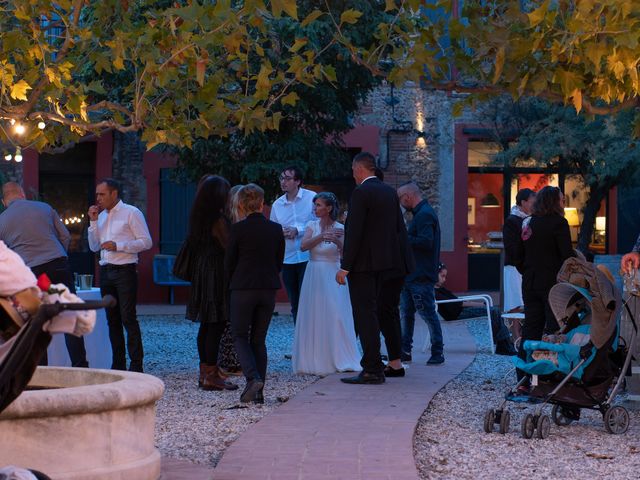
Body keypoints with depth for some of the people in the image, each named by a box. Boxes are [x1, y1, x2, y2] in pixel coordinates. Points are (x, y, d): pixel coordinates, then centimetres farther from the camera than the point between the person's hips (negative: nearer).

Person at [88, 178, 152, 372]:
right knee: (112, 320, 8)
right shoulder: (101, 216, 15)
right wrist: (93, 222, 4)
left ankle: (136, 365, -8)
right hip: (105, 271, 7)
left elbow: (146, 242, -9)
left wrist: (118, 245, -17)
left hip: (124, 271, -7)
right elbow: (94, 247, 15)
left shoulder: (131, 213, -4)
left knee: (128, 319, -10)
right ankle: (118, 365, 13)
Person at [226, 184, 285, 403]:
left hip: (243, 289, -4)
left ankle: (253, 378, -15)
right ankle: (258, 392, 7)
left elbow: (229, 262, -3)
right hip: (268, 289, 4)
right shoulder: (276, 229, 2)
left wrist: (233, 285, 14)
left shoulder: (238, 229, -9)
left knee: (240, 336, 8)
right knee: (259, 339, 11)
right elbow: (279, 261, 8)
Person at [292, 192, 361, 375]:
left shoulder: (340, 229, -1)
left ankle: (340, 359, -1)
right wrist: (321, 237, -25)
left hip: (332, 276, -2)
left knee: (335, 316, -7)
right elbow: (303, 246, -13)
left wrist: (338, 242, -29)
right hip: (313, 276, 2)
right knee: (313, 317, 2)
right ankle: (314, 359, 9)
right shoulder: (312, 226, 4)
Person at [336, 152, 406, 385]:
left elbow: (354, 232, -18)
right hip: (383, 262, 8)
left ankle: (372, 370, -5)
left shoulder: (361, 193, -14)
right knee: (371, 313, 16)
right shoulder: (390, 192, 11)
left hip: (363, 262, -8)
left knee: (365, 314, -5)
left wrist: (345, 267, -16)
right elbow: (399, 227, 15)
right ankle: (373, 367, 19)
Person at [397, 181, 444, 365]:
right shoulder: (421, 213, 17)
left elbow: (426, 241, -26)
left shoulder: (424, 215, -15)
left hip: (421, 276, -11)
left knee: (428, 314, -5)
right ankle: (405, 351, 18)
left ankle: (438, 353, 0)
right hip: (411, 274, 11)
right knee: (406, 313, 12)